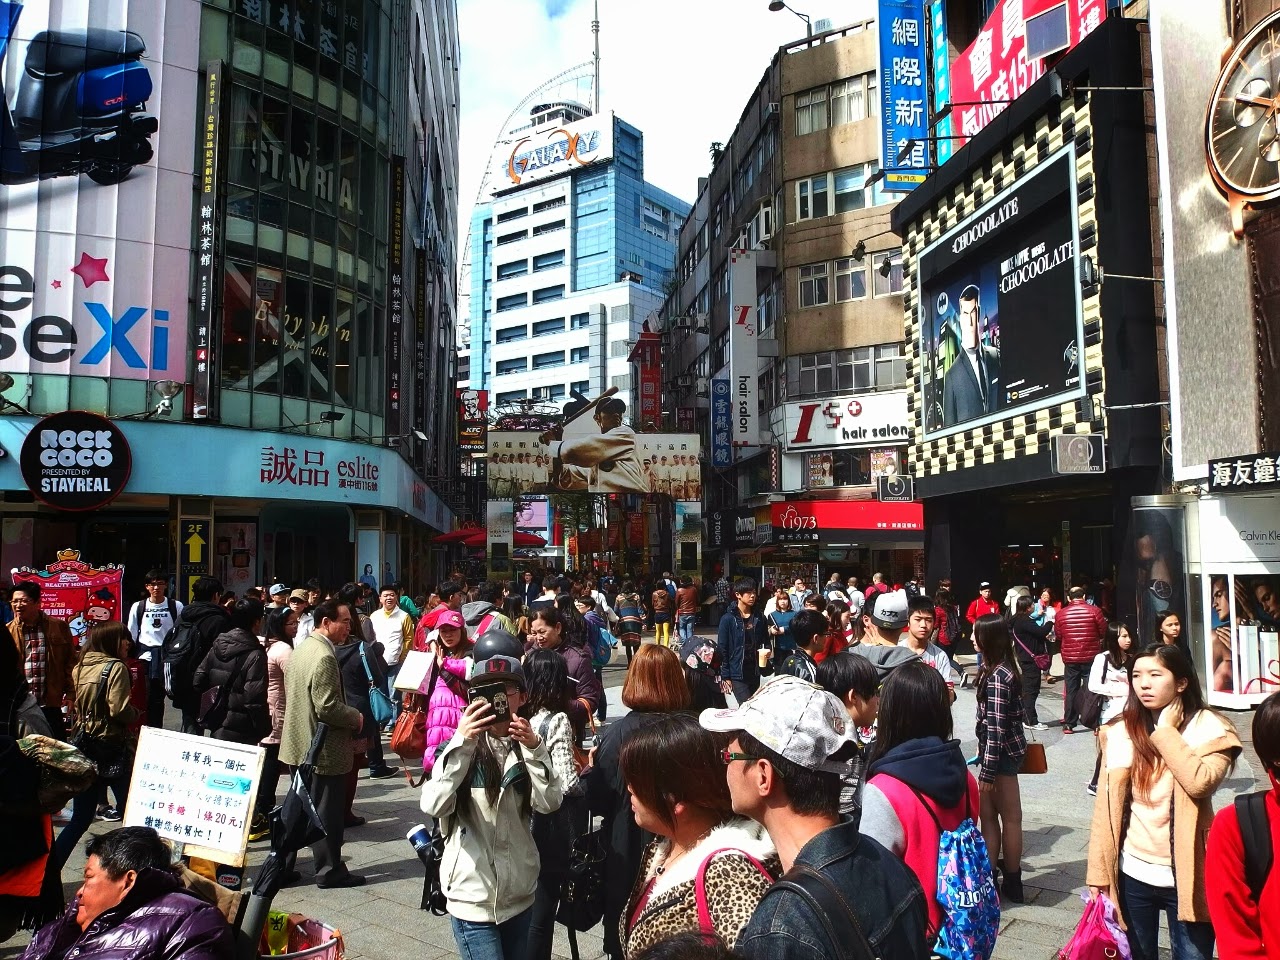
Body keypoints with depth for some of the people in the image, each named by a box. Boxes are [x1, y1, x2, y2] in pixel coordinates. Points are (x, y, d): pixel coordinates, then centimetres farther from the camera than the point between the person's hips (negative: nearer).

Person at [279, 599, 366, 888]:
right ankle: (330, 870, 15)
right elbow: (328, 708, -28)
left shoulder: (301, 650, 9)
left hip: (300, 743, 10)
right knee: (327, 812, 4)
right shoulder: (324, 656, -23)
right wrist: (356, 717, -11)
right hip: (324, 749, -10)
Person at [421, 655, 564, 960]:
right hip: (473, 896, -4)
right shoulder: (460, 748, -7)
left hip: (520, 893, 4)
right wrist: (461, 743, -31)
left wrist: (535, 749, -26)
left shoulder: (526, 746, 1)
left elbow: (549, 804, -14)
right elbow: (433, 806, -23)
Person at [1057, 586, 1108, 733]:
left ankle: (1069, 724, 11)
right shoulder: (1094, 611, -7)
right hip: (1091, 656, -2)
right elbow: (1104, 632, 1)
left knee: (1070, 691, 9)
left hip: (1070, 658, 2)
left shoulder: (1061, 613, -2)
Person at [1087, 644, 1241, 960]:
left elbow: (1201, 782, -27)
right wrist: (1098, 872, -2)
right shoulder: (1121, 733, -2)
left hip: (1186, 876, -2)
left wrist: (1166, 731, -17)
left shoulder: (1210, 729, -8)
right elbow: (1107, 807, 0)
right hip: (1132, 874, 2)